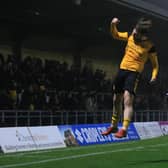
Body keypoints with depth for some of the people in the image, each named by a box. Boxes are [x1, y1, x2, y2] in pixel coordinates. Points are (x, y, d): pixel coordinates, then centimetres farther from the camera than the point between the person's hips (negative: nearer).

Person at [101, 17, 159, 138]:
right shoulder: (130, 36, 2)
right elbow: (116, 35, 17)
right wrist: (113, 25, -1)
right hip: (122, 70, 6)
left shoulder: (150, 46, -10)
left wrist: (154, 76, -17)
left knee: (127, 99, -22)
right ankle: (114, 126, 31)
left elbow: (155, 64, 0)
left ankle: (124, 129, -22)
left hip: (134, 73, -6)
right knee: (117, 100, 15)